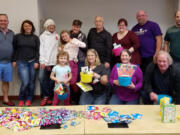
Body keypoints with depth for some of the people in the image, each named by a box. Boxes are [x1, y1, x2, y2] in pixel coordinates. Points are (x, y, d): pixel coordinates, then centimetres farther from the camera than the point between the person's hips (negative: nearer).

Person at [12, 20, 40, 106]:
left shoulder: (35, 38, 7)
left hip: (32, 62, 2)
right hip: (22, 62, -2)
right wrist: (14, 60, 3)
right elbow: (14, 49, 8)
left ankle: (29, 99, 22)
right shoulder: (17, 37, 5)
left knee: (31, 82, 5)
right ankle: (21, 99, 13)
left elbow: (37, 50, 4)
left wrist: (36, 61, -4)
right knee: (25, 82, -11)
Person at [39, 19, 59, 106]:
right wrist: (42, 61, -8)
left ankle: (48, 97, 15)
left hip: (54, 62, 1)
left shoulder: (57, 36, 13)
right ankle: (45, 96, 3)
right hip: (45, 62, -1)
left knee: (52, 80, 2)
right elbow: (41, 49, 1)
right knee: (42, 77, -10)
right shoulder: (43, 36, 8)